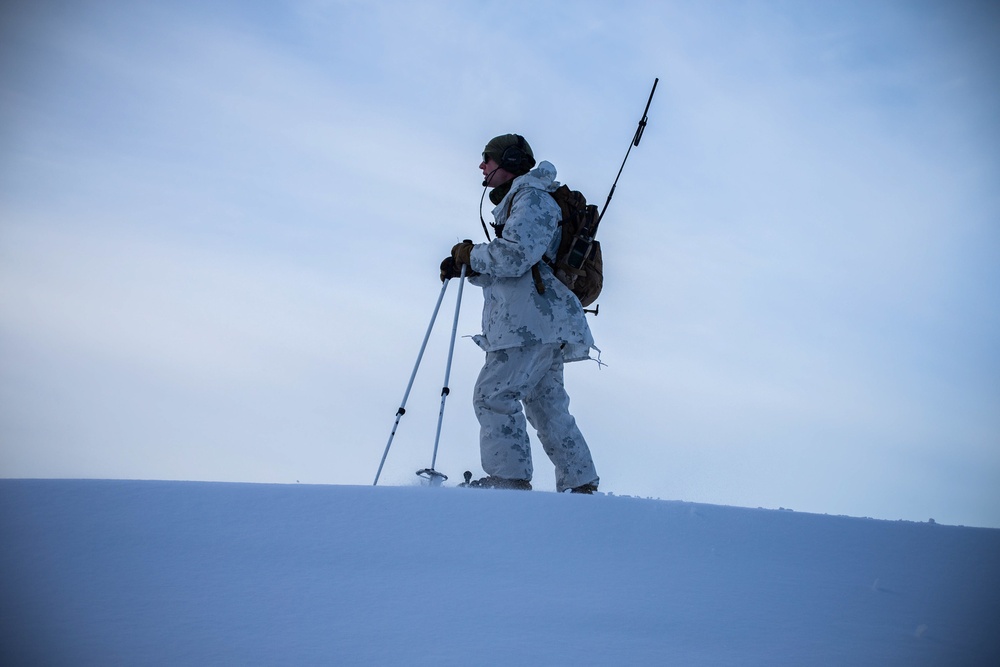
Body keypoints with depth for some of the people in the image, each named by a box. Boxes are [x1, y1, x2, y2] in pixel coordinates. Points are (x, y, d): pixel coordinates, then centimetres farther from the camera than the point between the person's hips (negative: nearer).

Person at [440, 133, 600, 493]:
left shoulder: (531, 197, -5)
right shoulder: (519, 201, 27)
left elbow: (514, 256, -20)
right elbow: (503, 272, 25)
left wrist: (471, 254, -6)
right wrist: (465, 267, 11)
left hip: (533, 320, -11)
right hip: (543, 324, 11)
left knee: (493, 394, -14)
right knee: (546, 404, 12)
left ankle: (510, 477, -17)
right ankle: (580, 484, 14)